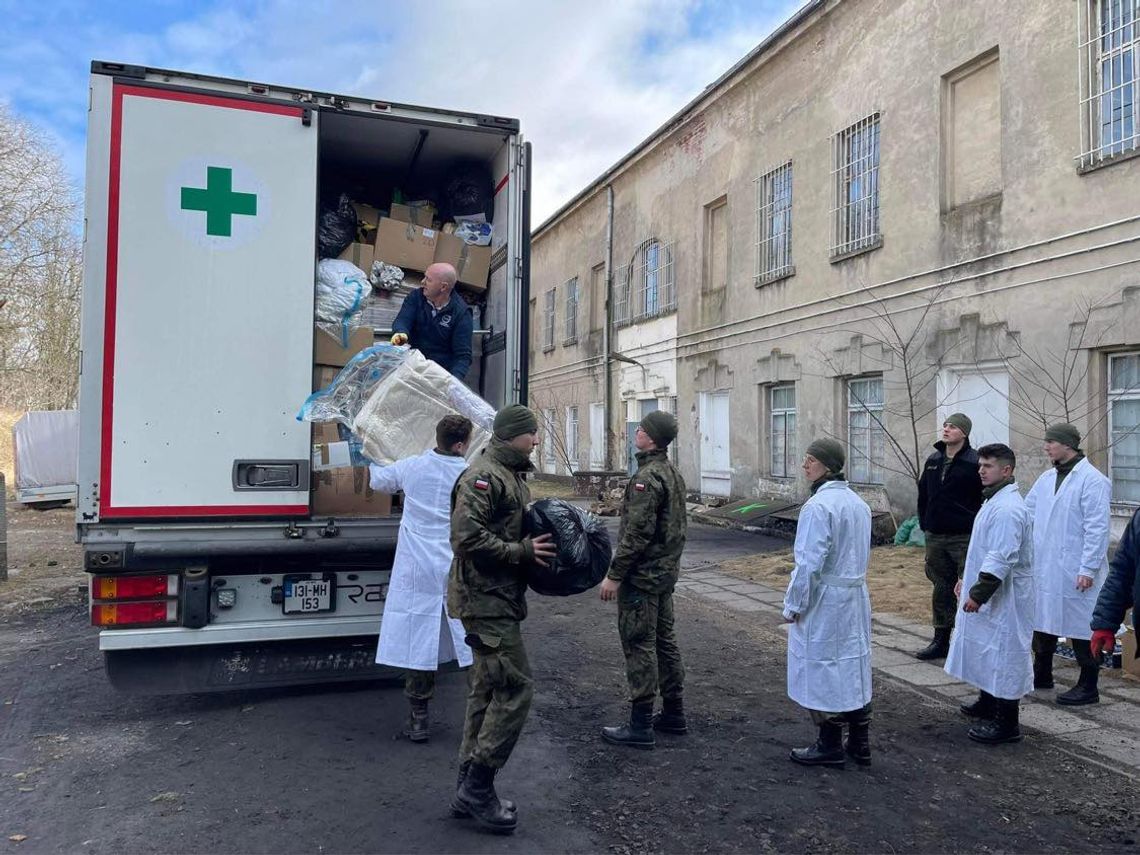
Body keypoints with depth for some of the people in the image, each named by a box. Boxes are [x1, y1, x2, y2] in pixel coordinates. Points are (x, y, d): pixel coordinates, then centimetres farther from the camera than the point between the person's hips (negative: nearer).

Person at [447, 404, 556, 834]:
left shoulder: (511, 475, 16)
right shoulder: (483, 476, -17)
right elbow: (466, 537, -26)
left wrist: (539, 540, 5)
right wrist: (523, 551, -21)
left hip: (498, 600, 11)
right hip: (485, 600, -11)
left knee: (487, 689, 14)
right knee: (515, 687, -9)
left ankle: (469, 790, 24)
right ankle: (478, 786, 2)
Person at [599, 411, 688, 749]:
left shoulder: (647, 477, -20)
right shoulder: (673, 474, 11)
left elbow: (637, 533, -24)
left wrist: (614, 575, -19)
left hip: (642, 575, -10)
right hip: (666, 571, 10)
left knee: (639, 645, -3)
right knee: (664, 639, 16)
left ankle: (640, 726, 4)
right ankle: (673, 714, 26)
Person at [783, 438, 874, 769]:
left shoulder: (818, 505, -20)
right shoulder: (858, 503, 7)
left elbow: (809, 562, -21)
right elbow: (864, 554, 14)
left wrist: (793, 605, -12)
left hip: (823, 600, -8)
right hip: (856, 598, 8)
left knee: (823, 670, 4)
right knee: (854, 667, 15)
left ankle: (830, 747, 15)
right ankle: (859, 744, 25)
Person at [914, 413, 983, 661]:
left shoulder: (974, 462, -8)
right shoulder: (933, 461, 11)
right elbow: (923, 494, 20)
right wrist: (924, 524, 15)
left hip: (964, 538, -6)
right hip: (935, 537, 6)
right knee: (941, 589, 13)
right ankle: (941, 641, 22)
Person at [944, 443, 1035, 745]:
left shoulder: (1008, 508, -21)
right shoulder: (994, 501, 12)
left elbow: (1002, 558, -27)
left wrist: (978, 592, -24)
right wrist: (968, 581, 21)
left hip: (1004, 598, -11)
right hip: (991, 596, 11)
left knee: (1003, 654, -2)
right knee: (987, 650, 21)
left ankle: (1006, 723, 7)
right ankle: (987, 704, 36)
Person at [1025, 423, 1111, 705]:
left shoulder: (1092, 480, -13)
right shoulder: (1046, 478, 10)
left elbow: (1097, 528, -16)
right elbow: (1026, 511, 18)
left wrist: (1088, 569, -18)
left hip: (1074, 572, -8)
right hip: (1042, 567, 8)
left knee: (1080, 627, 3)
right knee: (1041, 620, 17)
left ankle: (1088, 687, 16)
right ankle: (1042, 675, 33)